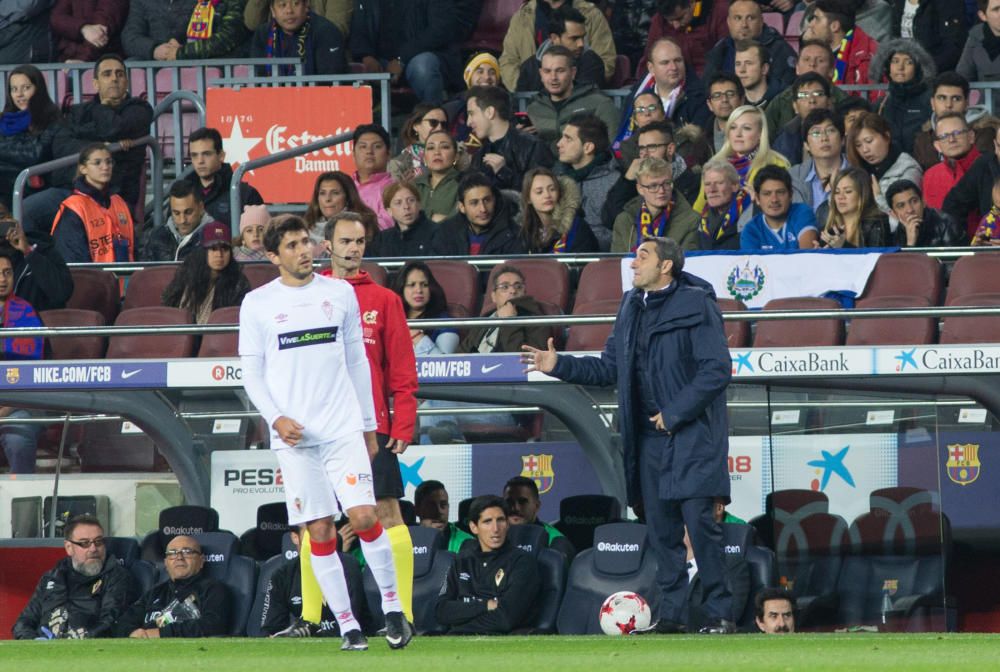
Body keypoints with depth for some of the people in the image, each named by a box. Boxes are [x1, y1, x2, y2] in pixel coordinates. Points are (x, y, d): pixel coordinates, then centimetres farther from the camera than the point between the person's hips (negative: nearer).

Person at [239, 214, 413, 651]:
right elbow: (251, 372, 5)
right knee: (320, 531, -2)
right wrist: (276, 418, -10)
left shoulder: (339, 294, 9)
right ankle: (348, 627, 4)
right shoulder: (258, 304, 4)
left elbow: (357, 363, 14)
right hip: (294, 435, -1)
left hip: (344, 429, 1)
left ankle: (392, 609, 3)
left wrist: (369, 425, 14)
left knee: (364, 516, -13)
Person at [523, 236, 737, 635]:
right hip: (649, 436, 7)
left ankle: (719, 613, -6)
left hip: (692, 434, -7)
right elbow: (610, 368, 19)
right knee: (660, 527, 8)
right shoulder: (631, 307, 15)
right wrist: (559, 366, 7)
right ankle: (670, 612, 13)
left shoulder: (696, 304, -8)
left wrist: (675, 413, -15)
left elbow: (717, 368, -13)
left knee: (698, 519, -11)